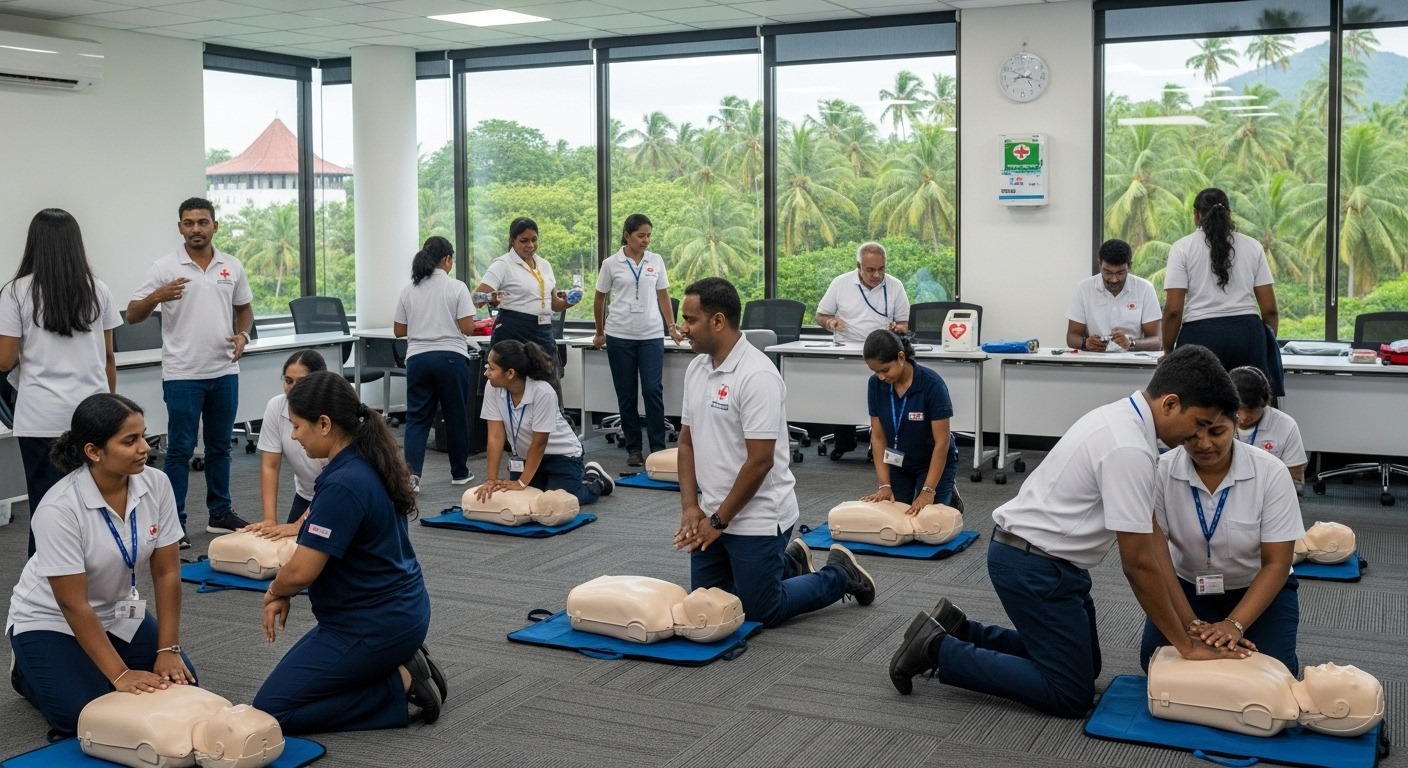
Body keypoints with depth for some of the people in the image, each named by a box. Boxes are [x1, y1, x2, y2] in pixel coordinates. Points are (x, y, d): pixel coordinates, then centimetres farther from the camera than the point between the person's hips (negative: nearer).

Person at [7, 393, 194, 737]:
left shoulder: (156, 484, -18)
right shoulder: (59, 509, -31)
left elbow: (166, 573, -12)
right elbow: (73, 605, -27)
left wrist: (168, 651, -17)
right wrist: (120, 674, -28)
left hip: (120, 614, 5)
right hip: (52, 620, -5)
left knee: (180, 687, -8)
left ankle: (98, 667, 18)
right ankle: (29, 675, 12)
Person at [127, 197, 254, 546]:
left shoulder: (232, 266, 6)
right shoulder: (165, 267, -5)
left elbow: (244, 309, 17)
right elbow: (132, 315, -7)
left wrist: (242, 335, -3)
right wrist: (157, 297, -26)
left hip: (224, 372, 4)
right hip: (182, 374, -4)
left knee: (220, 446, 13)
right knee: (180, 450, 0)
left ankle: (220, 514, 23)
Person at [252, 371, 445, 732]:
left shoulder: (344, 484, -26)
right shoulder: (368, 464, 3)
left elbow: (301, 572, -24)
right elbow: (321, 550, 14)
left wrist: (275, 590, -2)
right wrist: (283, 593, 6)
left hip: (374, 625, -10)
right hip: (398, 611, 10)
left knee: (271, 711, 0)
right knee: (294, 680, 26)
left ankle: (401, 689, -3)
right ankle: (402, 665, 13)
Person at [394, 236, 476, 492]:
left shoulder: (408, 290, 7)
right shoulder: (456, 288, -5)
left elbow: (398, 331, 8)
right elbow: (467, 327, -10)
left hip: (417, 358, 3)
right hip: (451, 357, -3)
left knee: (417, 417, 5)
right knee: (456, 416, 10)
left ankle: (411, 472, -12)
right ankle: (459, 473, 21)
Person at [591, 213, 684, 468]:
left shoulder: (656, 261, 6)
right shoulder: (611, 264, 0)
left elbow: (663, 296, 11)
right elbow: (599, 300, 9)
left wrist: (672, 327, 4)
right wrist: (600, 332, 14)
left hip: (651, 335, 1)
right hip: (620, 336, -1)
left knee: (653, 390, -7)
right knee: (626, 394, 5)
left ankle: (658, 447, 1)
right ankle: (633, 449, 14)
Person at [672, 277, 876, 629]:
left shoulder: (756, 375, -22)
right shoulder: (696, 368, 4)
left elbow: (760, 461, -23)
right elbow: (687, 441, 11)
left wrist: (719, 521, -16)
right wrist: (690, 507, 0)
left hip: (757, 518, -8)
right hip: (713, 514, 8)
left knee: (761, 612, 1)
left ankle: (839, 574, 22)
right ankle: (788, 563, 34)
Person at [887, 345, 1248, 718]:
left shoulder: (1125, 418, 5)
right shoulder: (1129, 449, -26)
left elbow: (1149, 535, 8)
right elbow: (1139, 564, -21)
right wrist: (1186, 645, -11)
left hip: (1040, 557, 10)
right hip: (1033, 566, -10)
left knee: (1084, 665, 21)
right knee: (1070, 694, -2)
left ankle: (956, 629, 19)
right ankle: (939, 650, 0)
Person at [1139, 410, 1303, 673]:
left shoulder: (1270, 472, -22)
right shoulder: (1161, 471, -21)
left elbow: (1277, 564, -19)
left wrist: (1235, 624, -31)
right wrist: (1191, 623, -26)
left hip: (1257, 588, 0)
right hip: (1186, 585, 1)